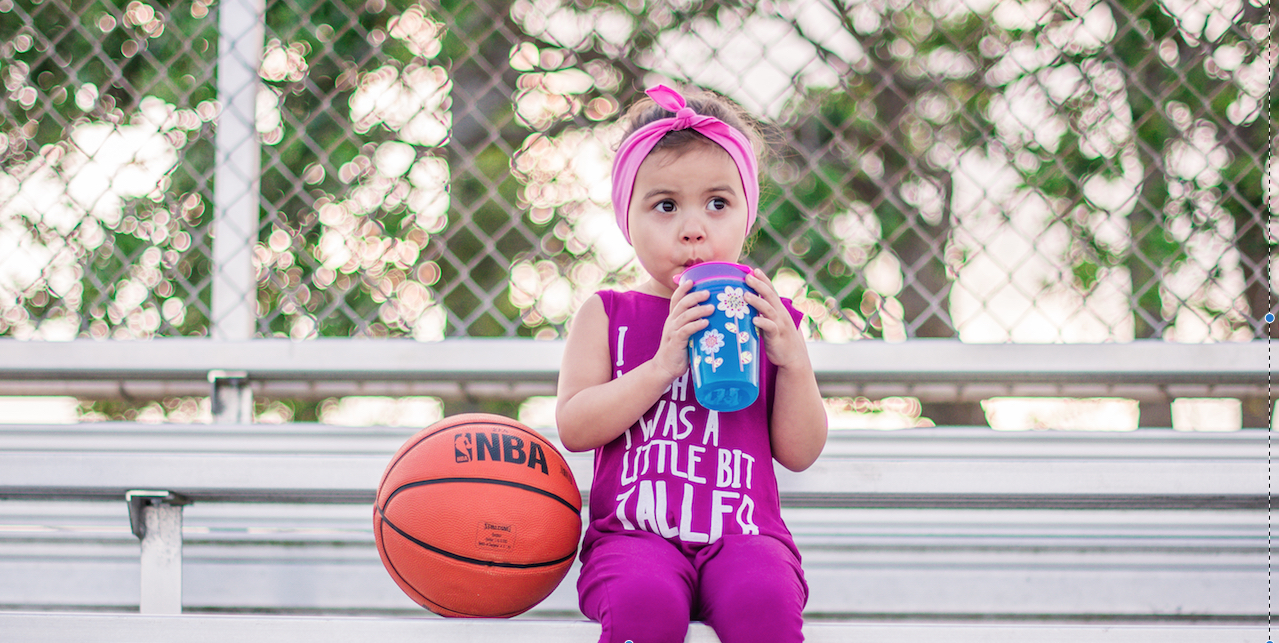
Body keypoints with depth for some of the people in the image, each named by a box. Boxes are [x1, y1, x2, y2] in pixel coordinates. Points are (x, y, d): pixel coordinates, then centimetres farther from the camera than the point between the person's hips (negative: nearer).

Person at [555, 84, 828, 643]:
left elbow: (800, 453, 10)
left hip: (742, 531, 1)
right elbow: (574, 428, -3)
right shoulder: (608, 315, 10)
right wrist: (661, 365, -14)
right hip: (633, 532, -1)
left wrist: (793, 360, -5)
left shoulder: (767, 319, 13)